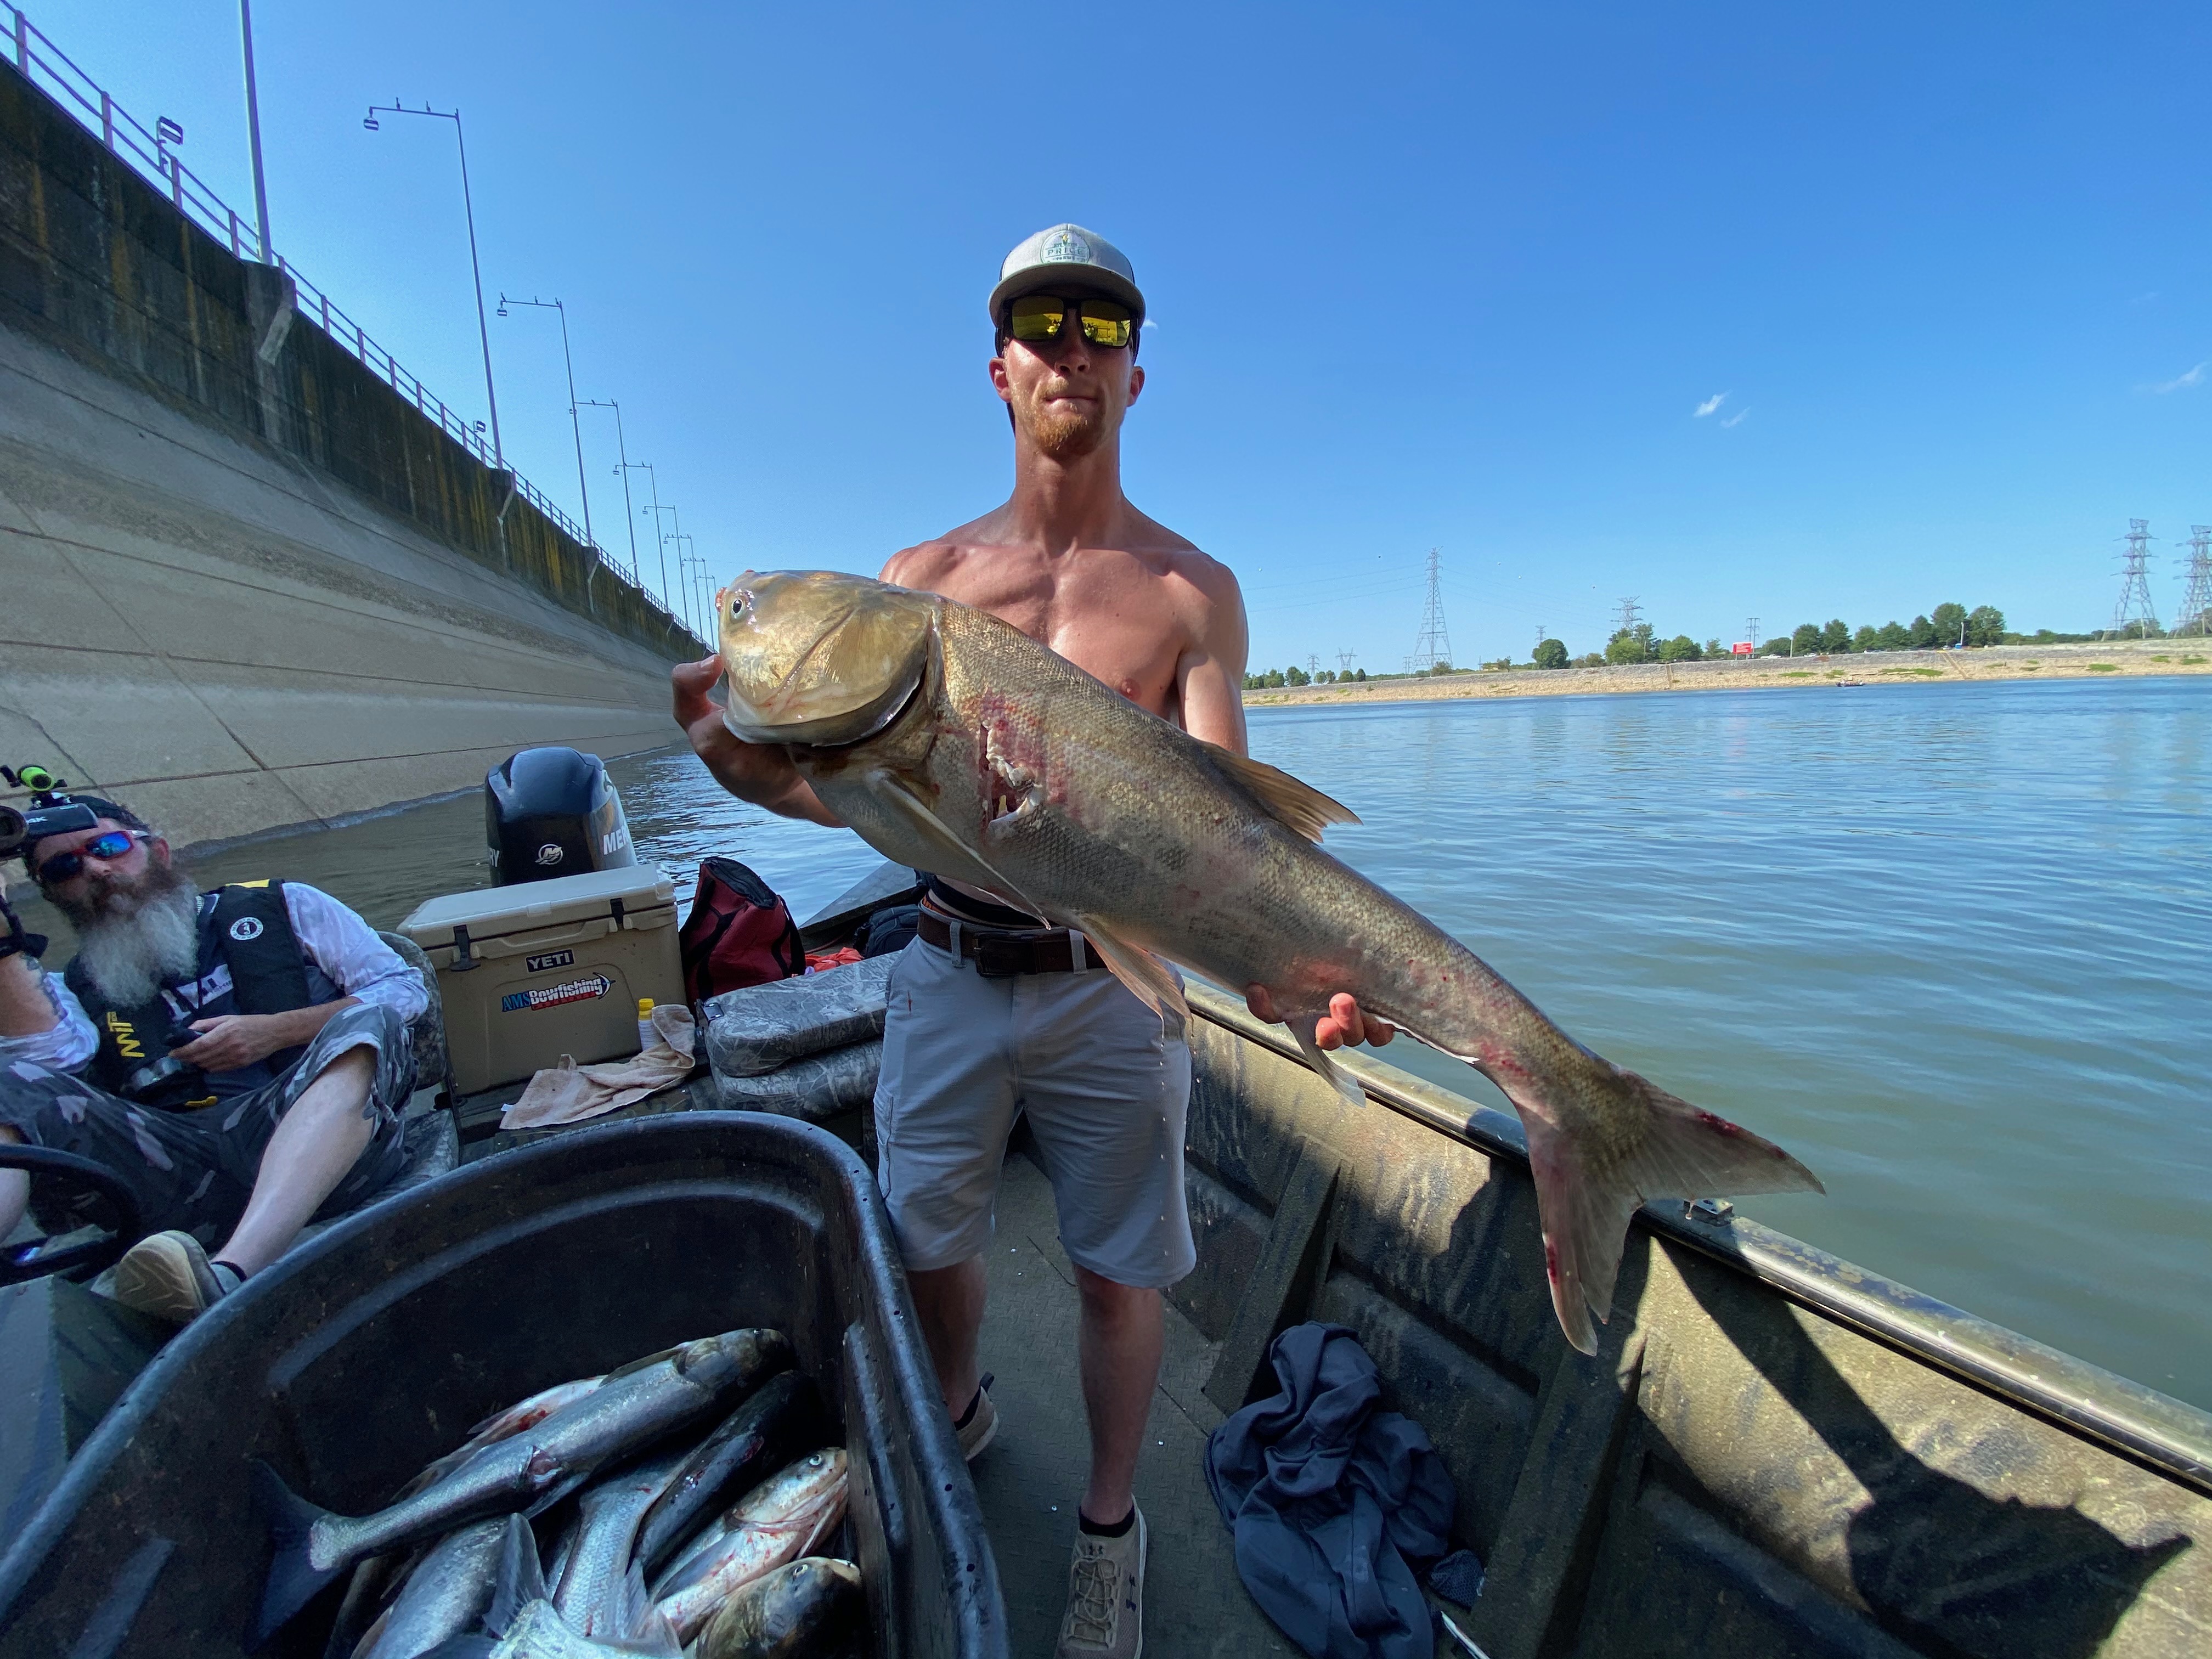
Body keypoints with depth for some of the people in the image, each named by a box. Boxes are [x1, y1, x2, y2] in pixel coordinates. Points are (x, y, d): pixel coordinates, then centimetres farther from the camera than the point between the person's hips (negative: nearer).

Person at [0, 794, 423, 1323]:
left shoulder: (280, 906, 19)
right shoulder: (79, 987, 24)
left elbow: (404, 990, 9)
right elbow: (53, 1057, 0)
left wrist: (274, 1031, -2)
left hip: (322, 1134, -2)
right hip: (175, 1167, 3)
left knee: (362, 1024, -30)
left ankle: (227, 1278, -45)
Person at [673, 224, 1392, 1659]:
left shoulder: (1192, 590, -1)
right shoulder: (923, 577, 5)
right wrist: (745, 762, -23)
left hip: (1113, 987, -2)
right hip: (948, 972, 3)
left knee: (1116, 1275, 12)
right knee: (925, 1242, 19)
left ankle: (1110, 1526, 42)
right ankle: (959, 1410, 54)